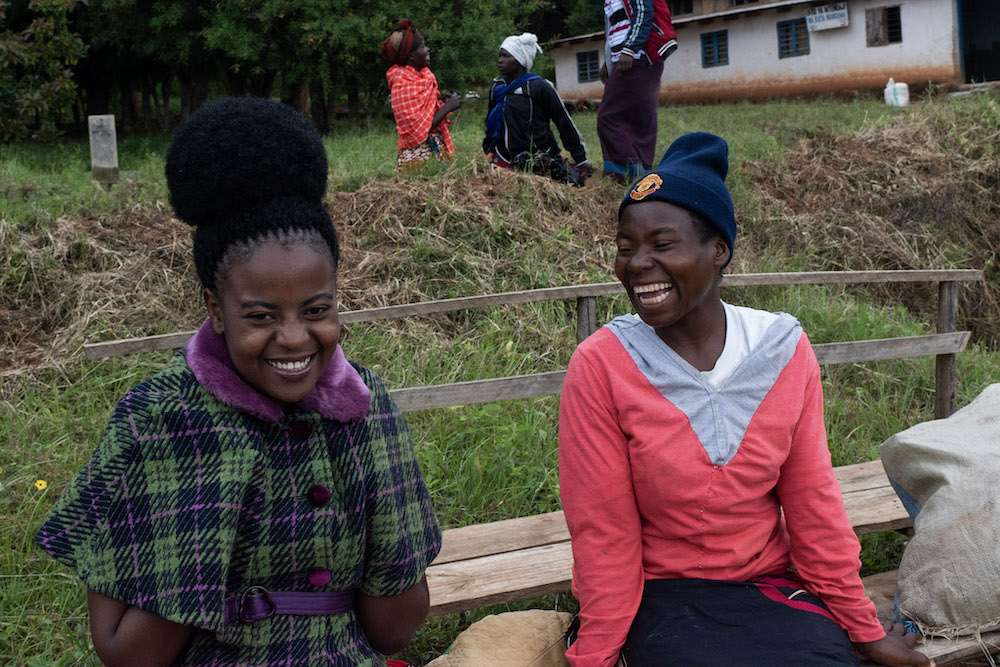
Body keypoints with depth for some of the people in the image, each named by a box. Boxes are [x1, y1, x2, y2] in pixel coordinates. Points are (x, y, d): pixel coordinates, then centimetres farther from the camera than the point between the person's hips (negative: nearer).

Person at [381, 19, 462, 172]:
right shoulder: (402, 85, -16)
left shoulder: (424, 75, 10)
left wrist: (443, 100, 4)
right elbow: (419, 129, -20)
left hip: (435, 147, 8)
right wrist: (447, 107, -14)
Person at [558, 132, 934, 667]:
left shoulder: (784, 351, -3)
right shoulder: (601, 366, -12)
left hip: (774, 585, 3)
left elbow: (813, 503, 3)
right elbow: (603, 532, -8)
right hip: (664, 598, -3)